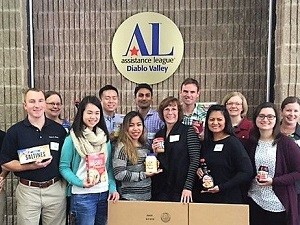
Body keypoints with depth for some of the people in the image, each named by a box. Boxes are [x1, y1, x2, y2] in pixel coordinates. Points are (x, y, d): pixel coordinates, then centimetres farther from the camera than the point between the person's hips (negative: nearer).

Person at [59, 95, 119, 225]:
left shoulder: (105, 137, 8)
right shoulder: (72, 139, -8)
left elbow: (109, 166, 11)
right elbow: (64, 167, -8)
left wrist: (113, 188, 1)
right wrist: (81, 183, -20)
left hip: (104, 193, 5)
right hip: (82, 195, -5)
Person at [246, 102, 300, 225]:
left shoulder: (286, 143, -7)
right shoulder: (251, 142, 5)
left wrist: (273, 181, -17)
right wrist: (254, 177, -4)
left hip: (279, 204, -3)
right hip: (255, 201, 4)